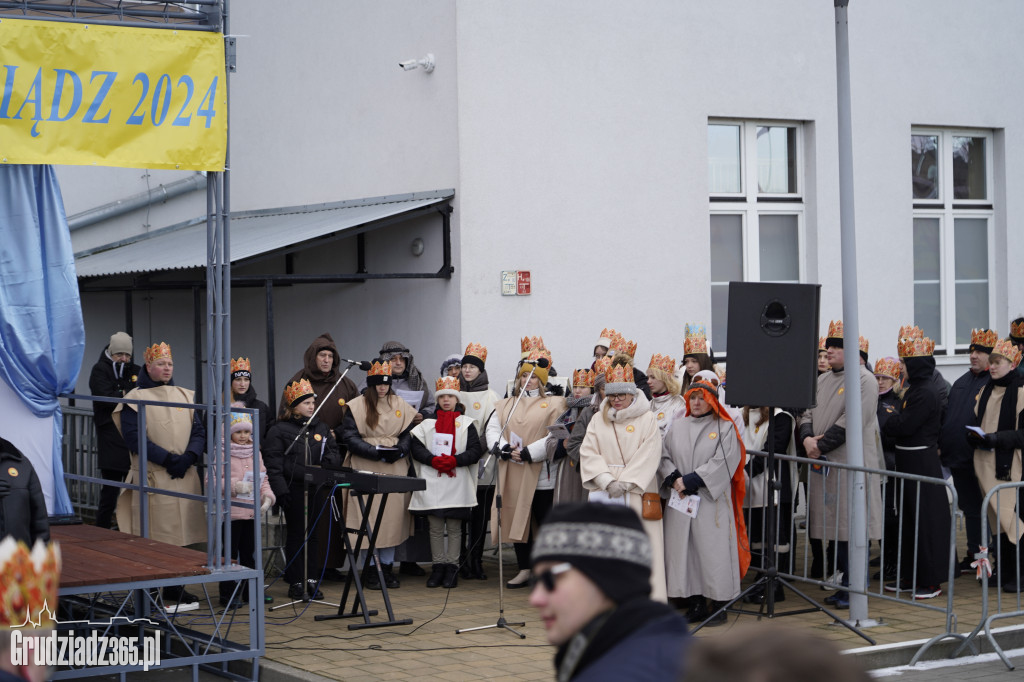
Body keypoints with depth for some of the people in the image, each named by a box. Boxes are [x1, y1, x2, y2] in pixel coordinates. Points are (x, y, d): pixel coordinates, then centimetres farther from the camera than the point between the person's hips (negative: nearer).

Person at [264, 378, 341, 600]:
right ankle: (296, 582, 9)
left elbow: (335, 453, 18)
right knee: (295, 534, 2)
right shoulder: (279, 430, -3)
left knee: (314, 535, 8)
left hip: (317, 490, 4)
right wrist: (281, 491, -15)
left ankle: (312, 579, 15)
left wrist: (329, 460, -6)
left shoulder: (321, 428, 12)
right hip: (294, 490, -4)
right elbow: (273, 464, -7)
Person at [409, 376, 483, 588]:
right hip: (432, 483, 2)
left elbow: (475, 451, -2)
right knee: (435, 527, 4)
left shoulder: (466, 424, 6)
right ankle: (438, 566, 11)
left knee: (454, 528, 1)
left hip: (457, 484, -2)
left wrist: (454, 461, -15)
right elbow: (417, 448, 2)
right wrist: (434, 460, -13)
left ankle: (451, 566, 7)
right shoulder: (427, 423, 11)